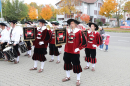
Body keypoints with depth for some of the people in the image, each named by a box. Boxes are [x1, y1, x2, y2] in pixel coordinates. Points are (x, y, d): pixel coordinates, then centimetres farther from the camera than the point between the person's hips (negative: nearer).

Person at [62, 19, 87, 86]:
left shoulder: (79, 31, -8)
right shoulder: (67, 31, 7)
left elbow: (83, 41, -9)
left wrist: (78, 48, -11)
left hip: (75, 52, -5)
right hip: (67, 51, 5)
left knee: (76, 65, 2)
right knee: (67, 64, 15)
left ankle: (78, 79, 18)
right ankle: (68, 77, 35)